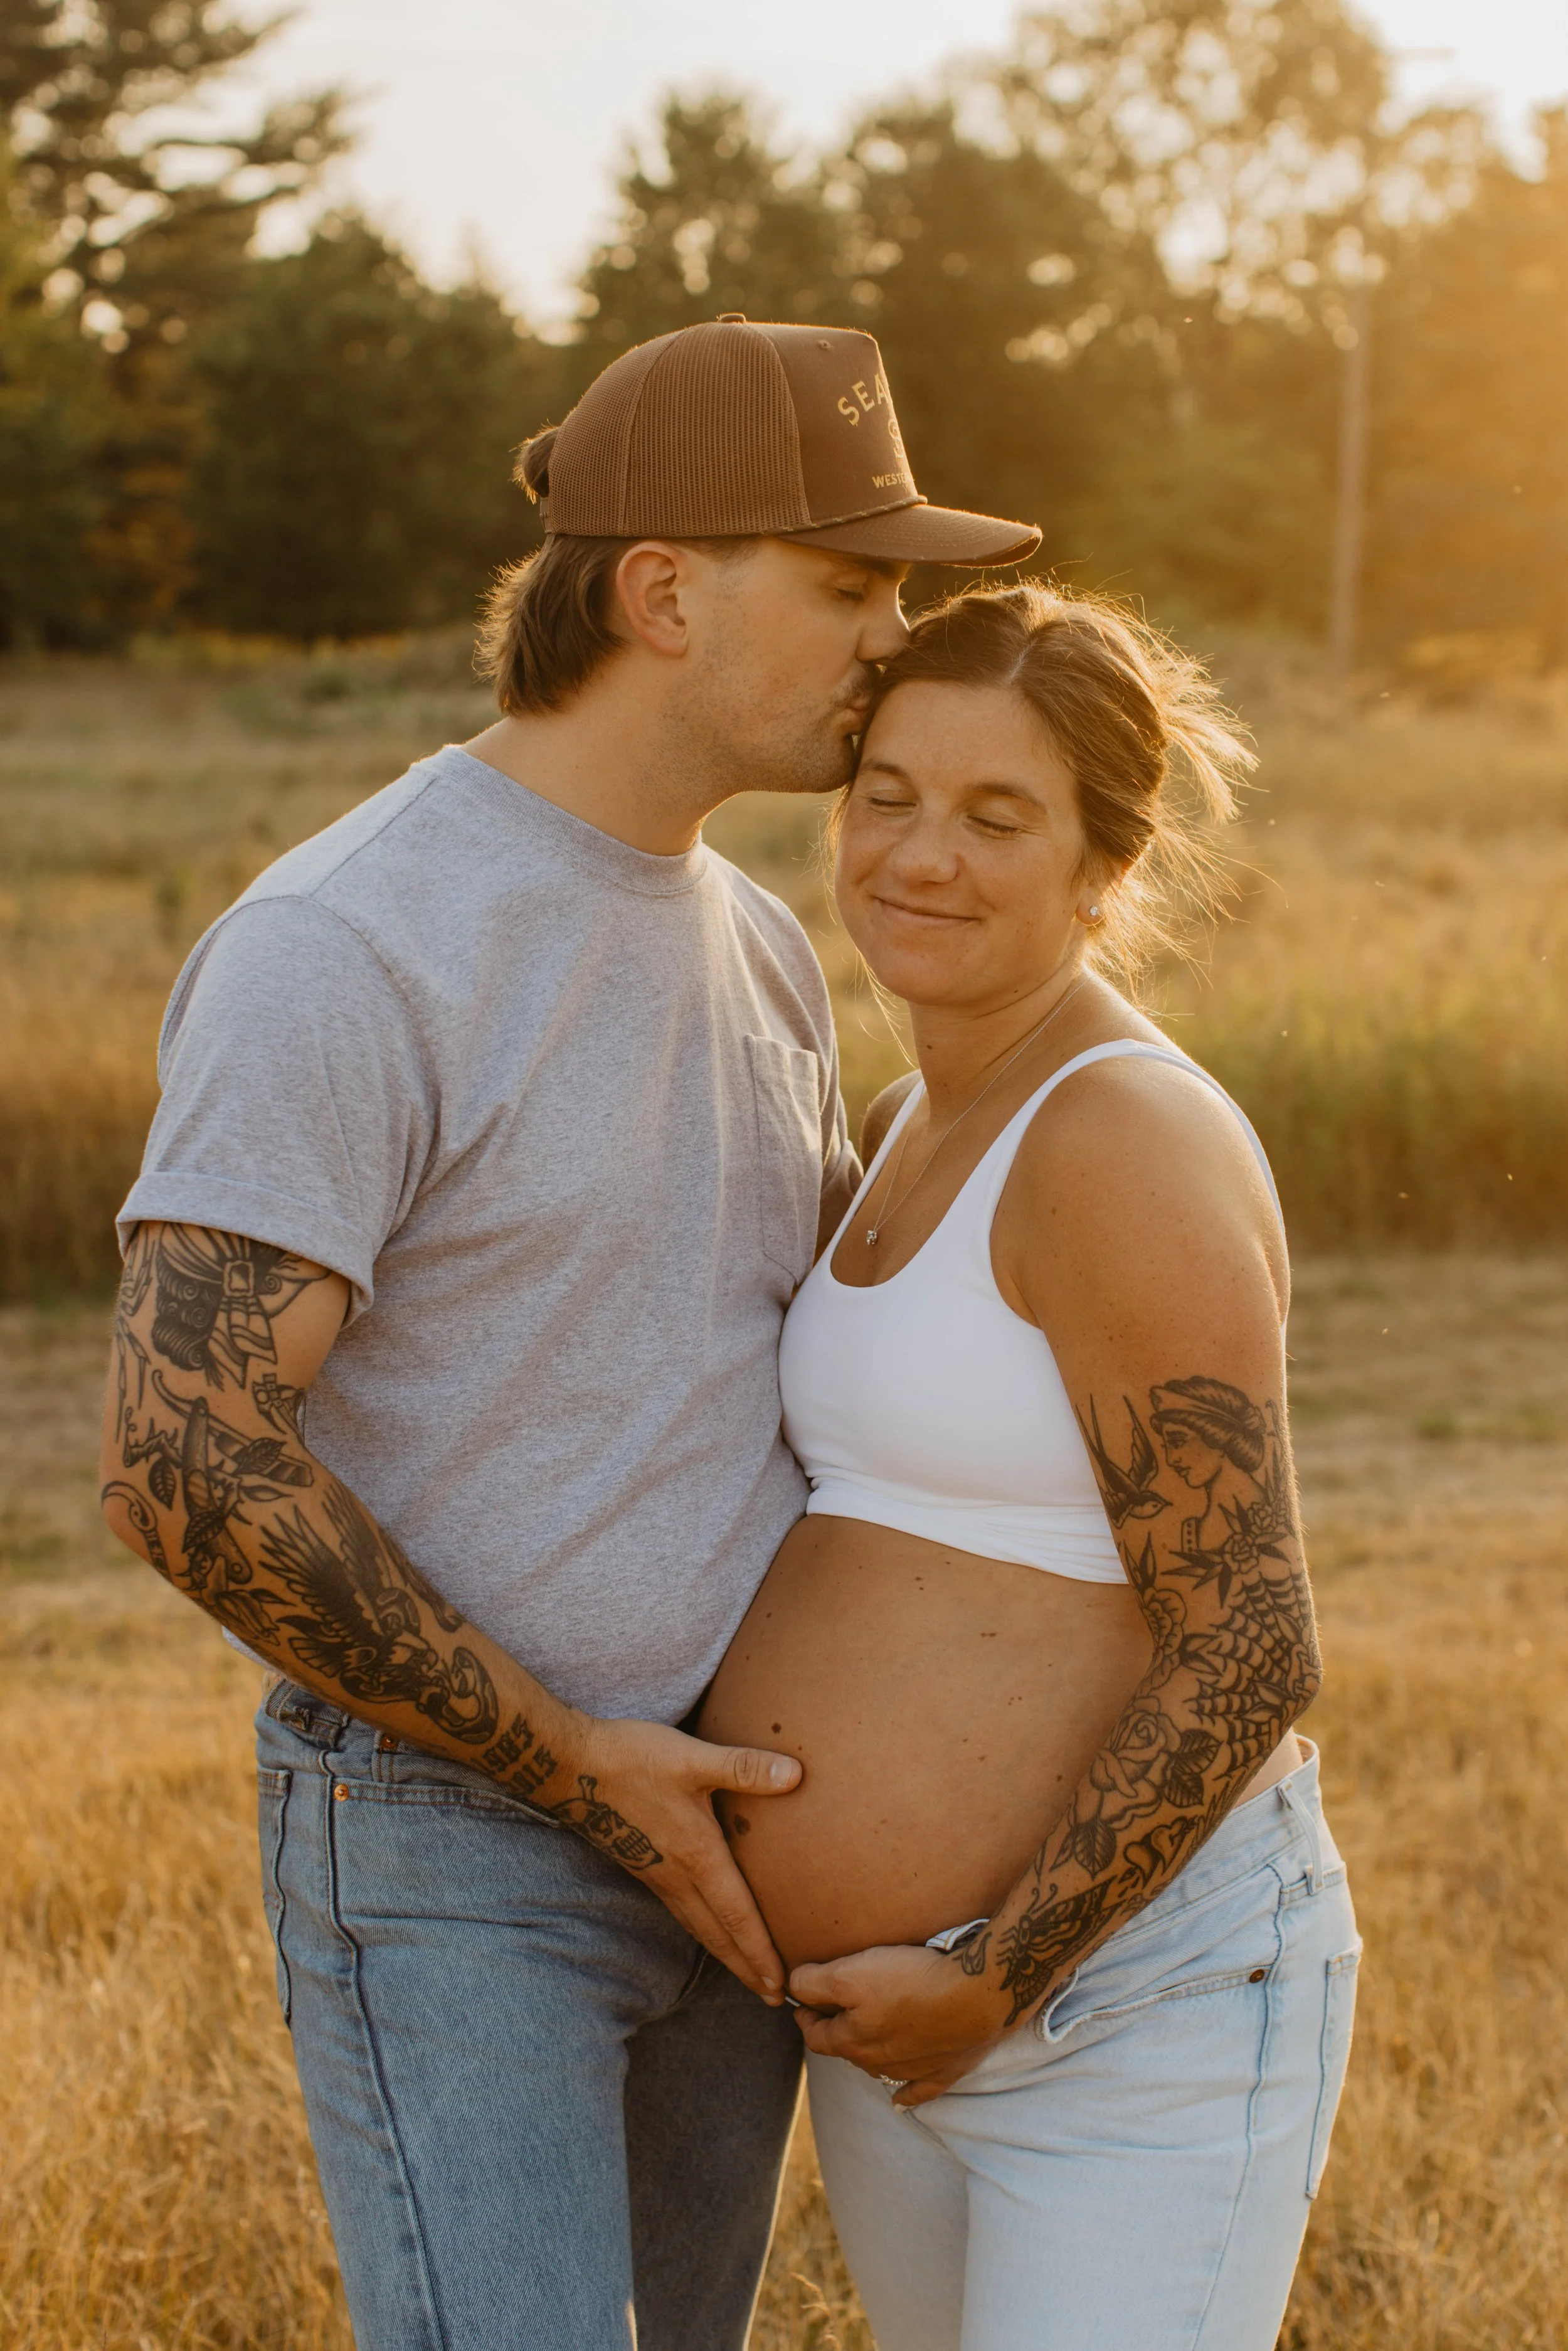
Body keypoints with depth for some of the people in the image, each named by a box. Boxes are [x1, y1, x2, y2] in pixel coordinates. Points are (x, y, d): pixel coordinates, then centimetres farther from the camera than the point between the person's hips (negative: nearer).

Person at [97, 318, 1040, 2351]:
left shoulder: (749, 946, 5)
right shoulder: (334, 955, -23)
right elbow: (187, 1469, -27)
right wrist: (578, 1765, -21)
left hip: (701, 1820, 8)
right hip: (439, 1847, -8)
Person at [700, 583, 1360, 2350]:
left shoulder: (1124, 1146, -20)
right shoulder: (921, 1132, 8)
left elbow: (1251, 1651, -22)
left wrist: (995, 1979, -18)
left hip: (1144, 2006, -9)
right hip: (915, 2010, 9)